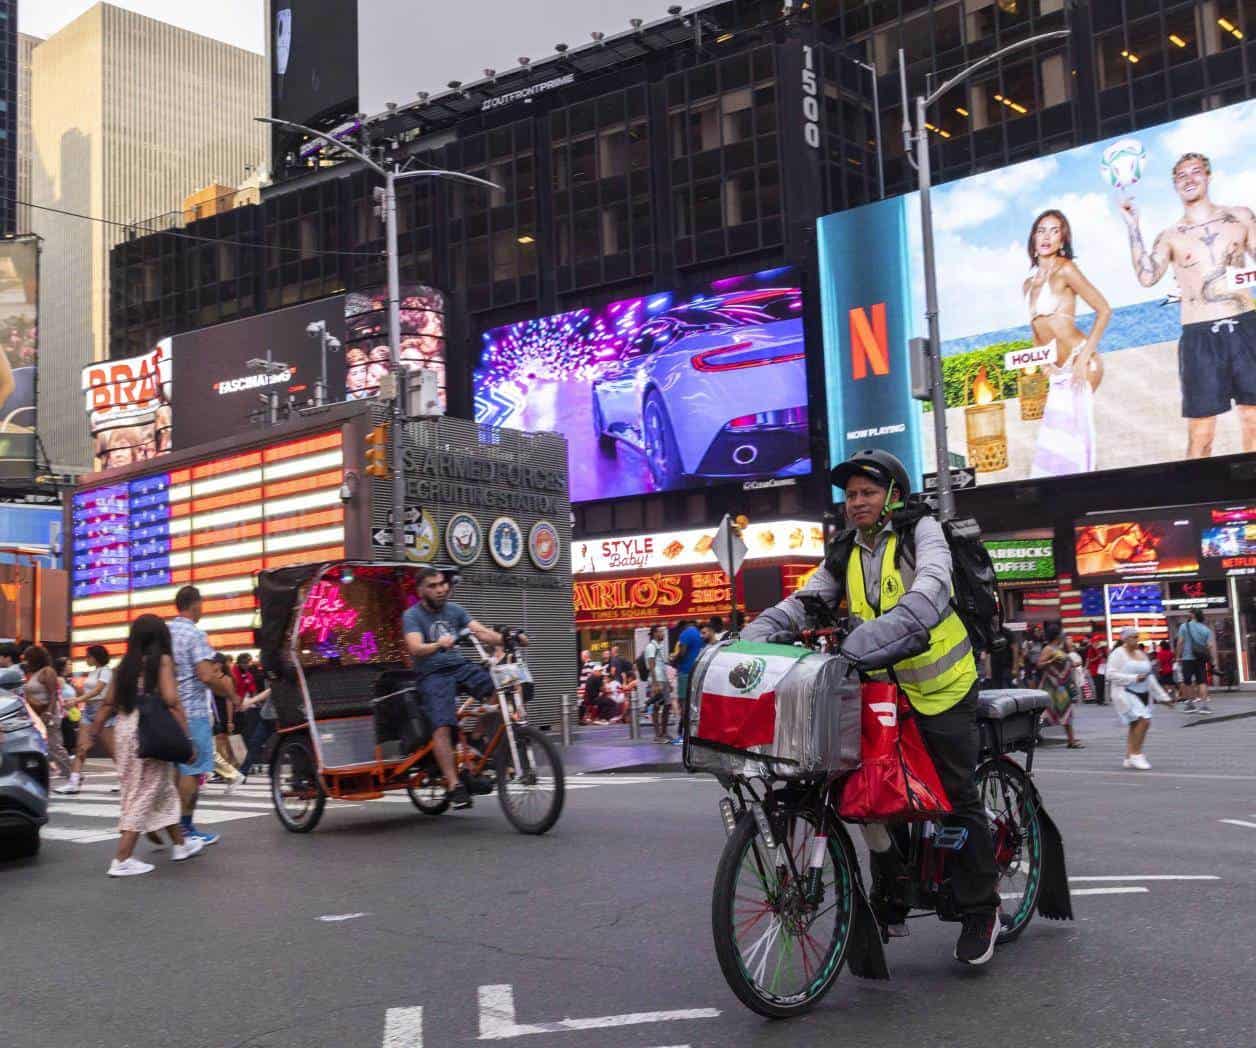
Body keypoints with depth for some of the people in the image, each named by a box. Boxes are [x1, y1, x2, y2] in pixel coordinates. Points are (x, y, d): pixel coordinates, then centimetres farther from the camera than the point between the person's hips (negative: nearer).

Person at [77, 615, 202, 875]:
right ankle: (122, 860, -3)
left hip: (124, 729, 6)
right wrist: (185, 738, -12)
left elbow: (108, 703, 11)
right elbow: (171, 701, -13)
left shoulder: (126, 664, 11)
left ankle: (181, 844, 30)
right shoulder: (162, 660, -5)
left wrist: (91, 732, 19)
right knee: (144, 793, 0)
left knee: (164, 788, 18)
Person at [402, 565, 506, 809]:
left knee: (503, 689, -18)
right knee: (442, 727, -24)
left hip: (461, 666, 4)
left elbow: (482, 633, -1)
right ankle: (454, 786, -19)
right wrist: (439, 645, -40)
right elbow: (415, 648, -20)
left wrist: (505, 639, -21)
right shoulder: (412, 616, -2)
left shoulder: (455, 610, 12)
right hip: (432, 675, -4)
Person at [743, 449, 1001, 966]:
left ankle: (980, 910, 14)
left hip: (942, 687, -5)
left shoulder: (921, 531, -10)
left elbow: (932, 587, -29)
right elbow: (804, 602, -2)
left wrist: (883, 631, -46)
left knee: (958, 799, 1)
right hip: (883, 689, 5)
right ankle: (888, 905, 19)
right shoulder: (846, 552, 7)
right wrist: (753, 635, -21)